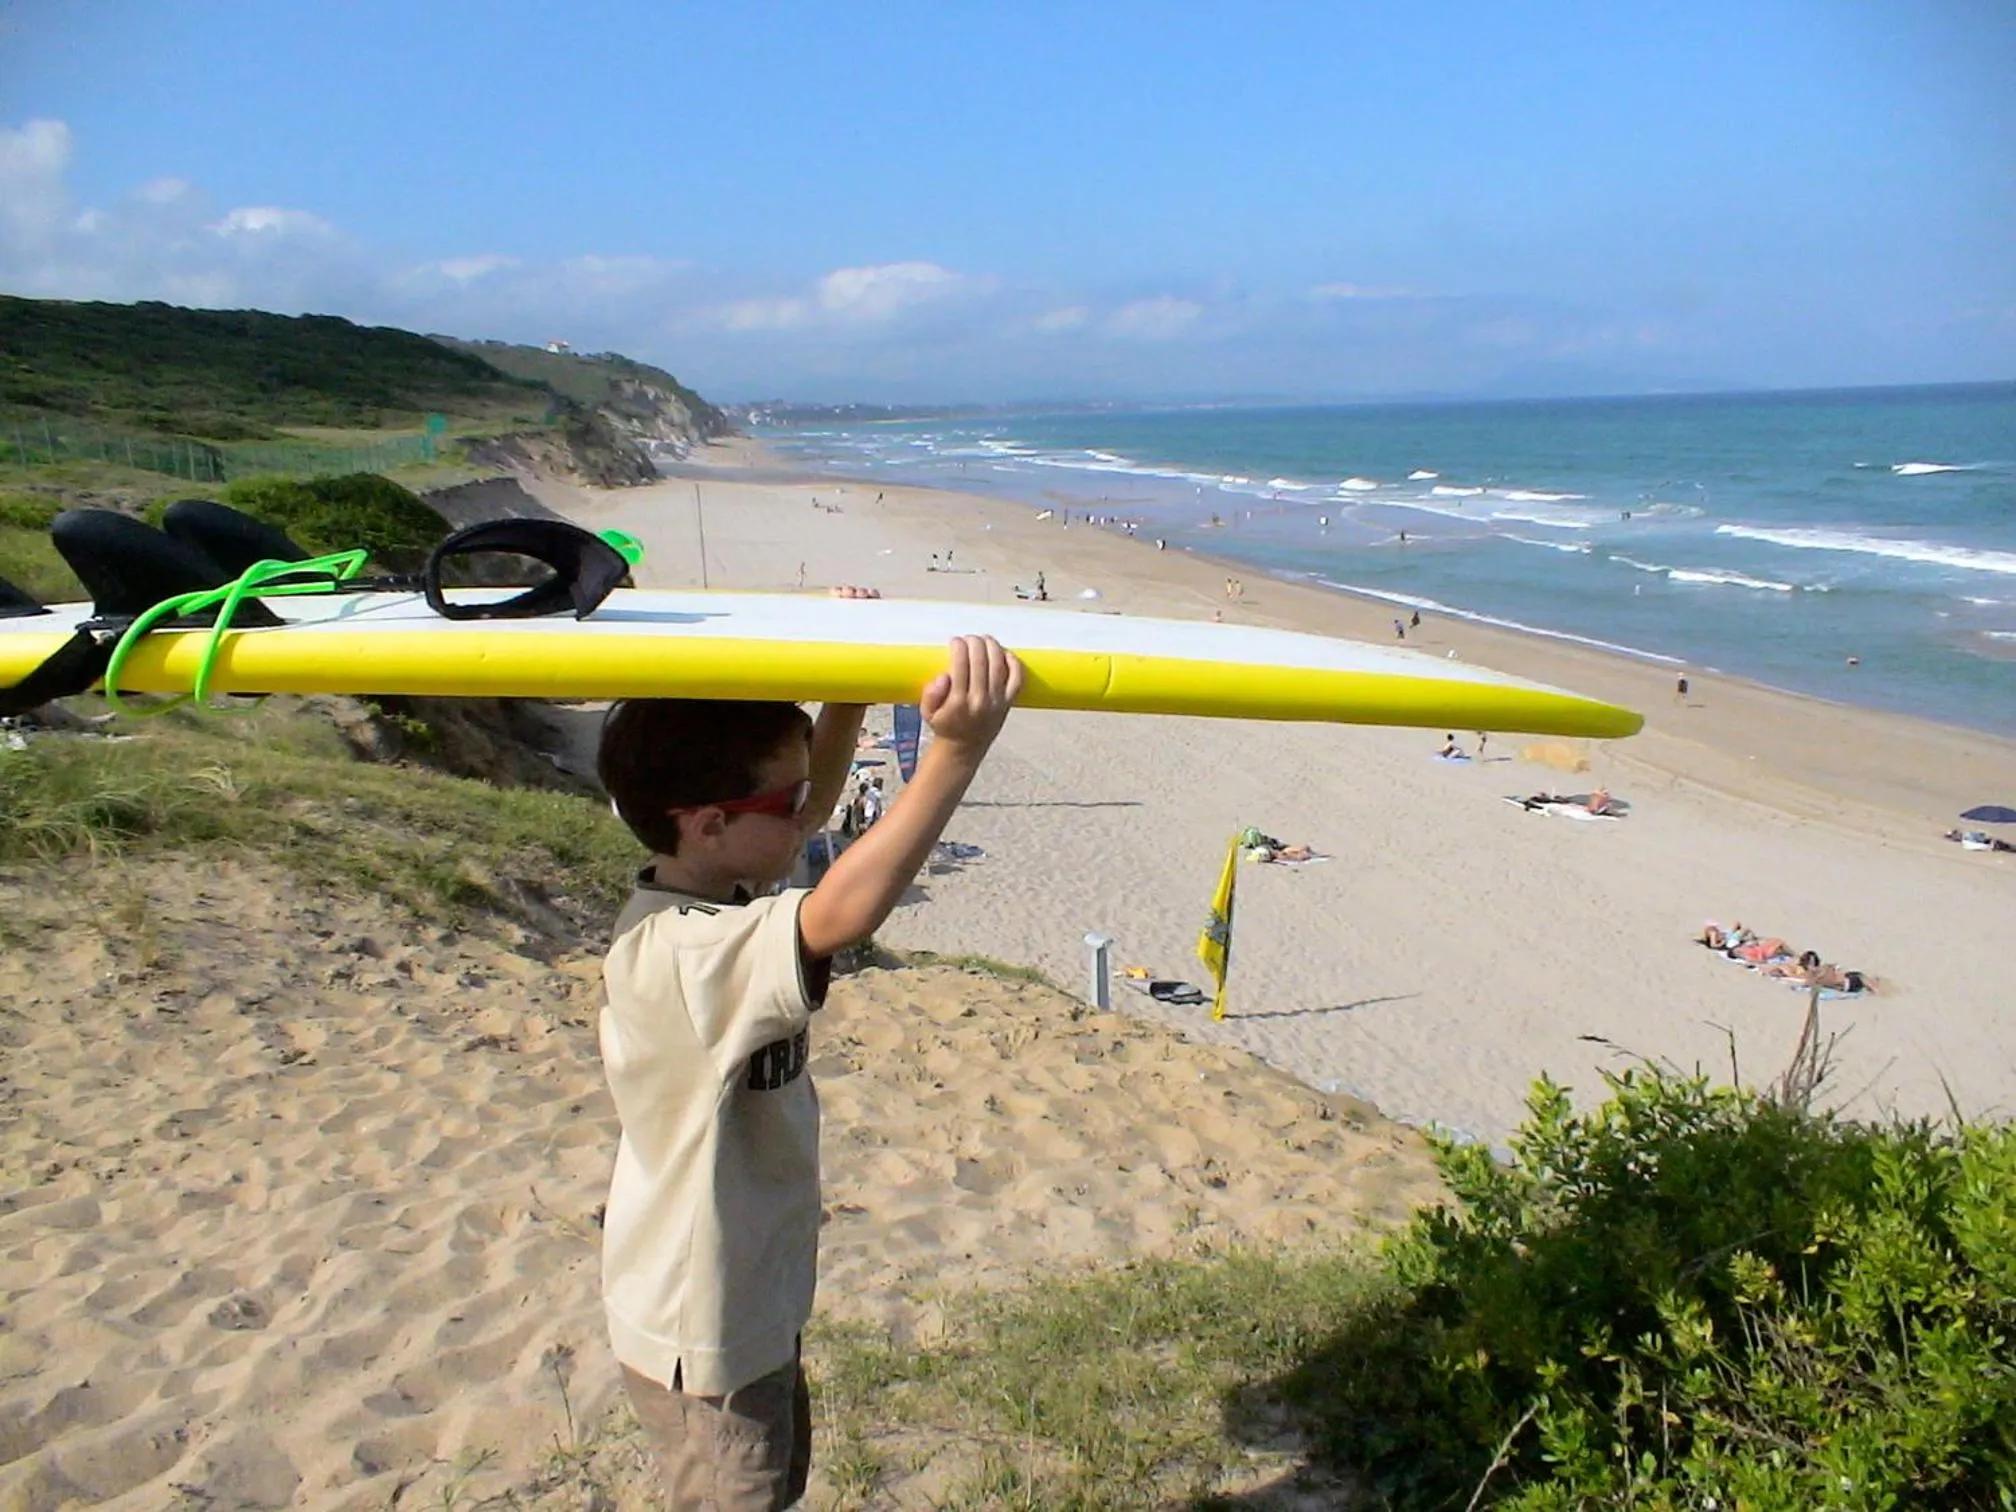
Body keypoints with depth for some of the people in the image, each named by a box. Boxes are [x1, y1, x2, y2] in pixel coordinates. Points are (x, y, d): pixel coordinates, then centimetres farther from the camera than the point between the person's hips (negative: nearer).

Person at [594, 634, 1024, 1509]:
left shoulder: (709, 888, -7)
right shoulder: (682, 954, -35)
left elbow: (812, 806, 6)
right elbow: (840, 917, -52)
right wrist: (955, 752, -56)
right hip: (701, 1332, -9)